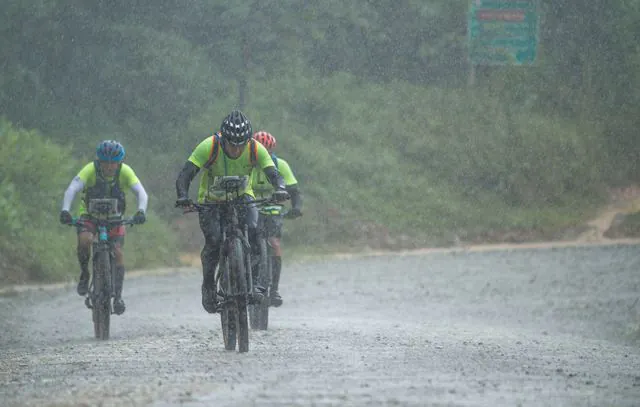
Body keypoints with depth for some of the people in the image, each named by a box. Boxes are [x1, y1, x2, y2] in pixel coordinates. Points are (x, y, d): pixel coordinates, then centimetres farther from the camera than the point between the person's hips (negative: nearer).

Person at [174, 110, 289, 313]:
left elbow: (274, 174, -25)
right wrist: (183, 197, -48)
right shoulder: (208, 147, -28)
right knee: (214, 241, -23)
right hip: (211, 200, -1)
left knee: (253, 229, -27)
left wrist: (280, 189, -47)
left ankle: (253, 280, -16)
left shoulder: (255, 149, -21)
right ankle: (208, 285, 0)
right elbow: (184, 175, -29)